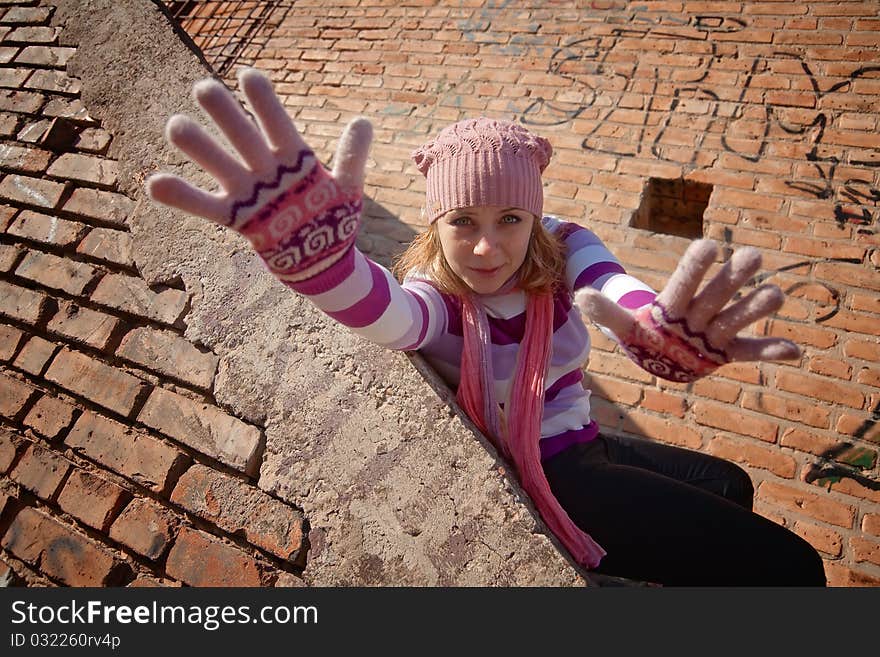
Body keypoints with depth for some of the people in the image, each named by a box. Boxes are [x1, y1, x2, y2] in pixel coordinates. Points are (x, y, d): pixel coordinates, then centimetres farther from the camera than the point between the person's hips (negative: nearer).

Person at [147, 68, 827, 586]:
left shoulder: (562, 249, -11)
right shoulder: (435, 296, -22)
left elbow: (616, 289, -34)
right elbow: (387, 314, -47)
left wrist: (665, 330, -59)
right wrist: (316, 251, -71)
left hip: (585, 450, 6)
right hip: (538, 481, -6)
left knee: (727, 487, 30)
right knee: (788, 565, -4)